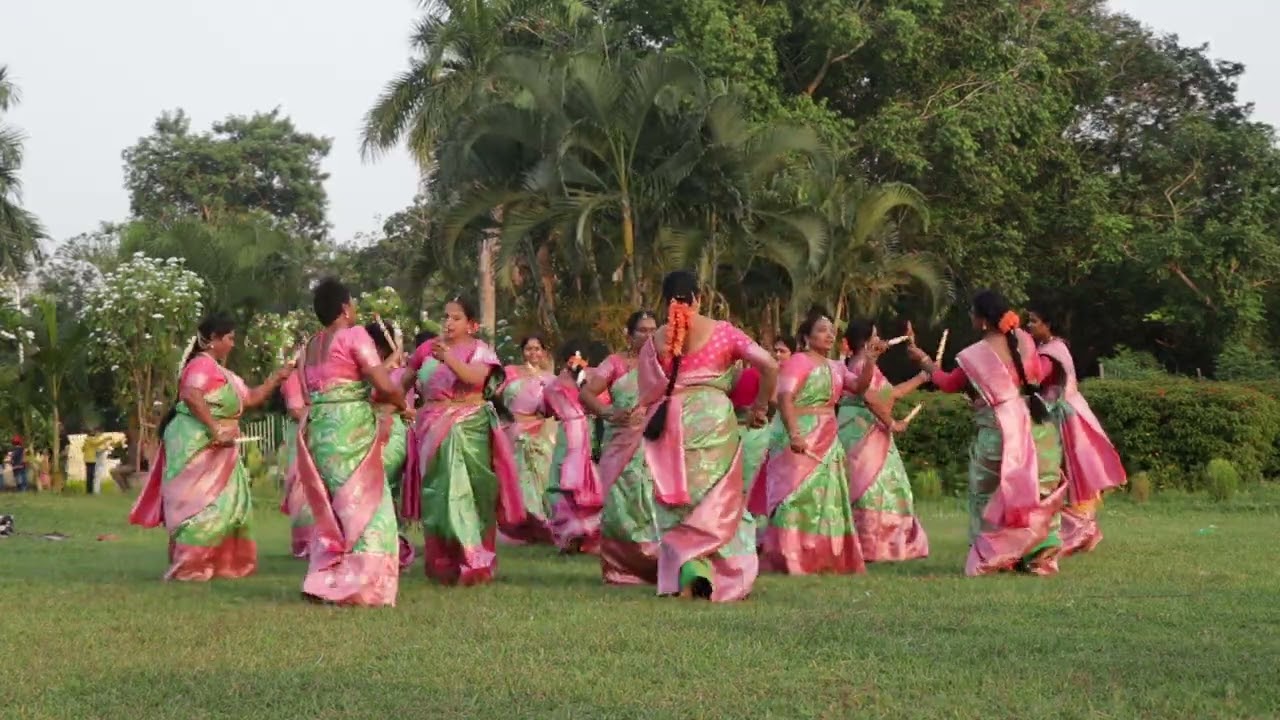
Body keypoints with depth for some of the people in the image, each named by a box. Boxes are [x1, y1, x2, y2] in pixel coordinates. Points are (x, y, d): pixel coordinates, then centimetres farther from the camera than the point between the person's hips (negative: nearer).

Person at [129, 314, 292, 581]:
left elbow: (250, 398, 23)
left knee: (225, 504, 14)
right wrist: (214, 428, -28)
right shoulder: (203, 364, -13)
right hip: (196, 444, -11)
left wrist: (277, 378, 16)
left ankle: (220, 562, 19)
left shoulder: (220, 370, 20)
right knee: (198, 503, -10)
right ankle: (184, 568, -7)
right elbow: (191, 396, -30)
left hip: (214, 449, 11)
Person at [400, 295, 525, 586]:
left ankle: (472, 563, -3)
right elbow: (406, 379, 22)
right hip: (432, 428, 3)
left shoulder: (479, 350, 1)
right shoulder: (428, 348, 10)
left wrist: (449, 359, -32)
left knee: (463, 491, -9)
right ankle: (442, 563, 8)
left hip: (467, 429, -3)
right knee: (437, 493, 1)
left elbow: (477, 378, -19)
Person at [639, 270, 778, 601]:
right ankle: (697, 565, -7)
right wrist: (761, 406, 10)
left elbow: (647, 394, 2)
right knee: (716, 499, 8)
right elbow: (770, 366, -3)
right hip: (713, 416, -1)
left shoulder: (657, 340, 4)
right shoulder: (721, 331, 2)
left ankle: (683, 572, -4)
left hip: (669, 423, 1)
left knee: (678, 503, 10)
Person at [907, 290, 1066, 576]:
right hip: (1031, 426, 4)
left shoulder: (975, 355, -12)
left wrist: (923, 359, 16)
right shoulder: (1023, 341, 0)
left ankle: (994, 557, 6)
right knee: (1034, 491, 11)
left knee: (990, 493, 8)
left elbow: (949, 383, 4)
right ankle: (1038, 555, 11)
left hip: (997, 430, -4)